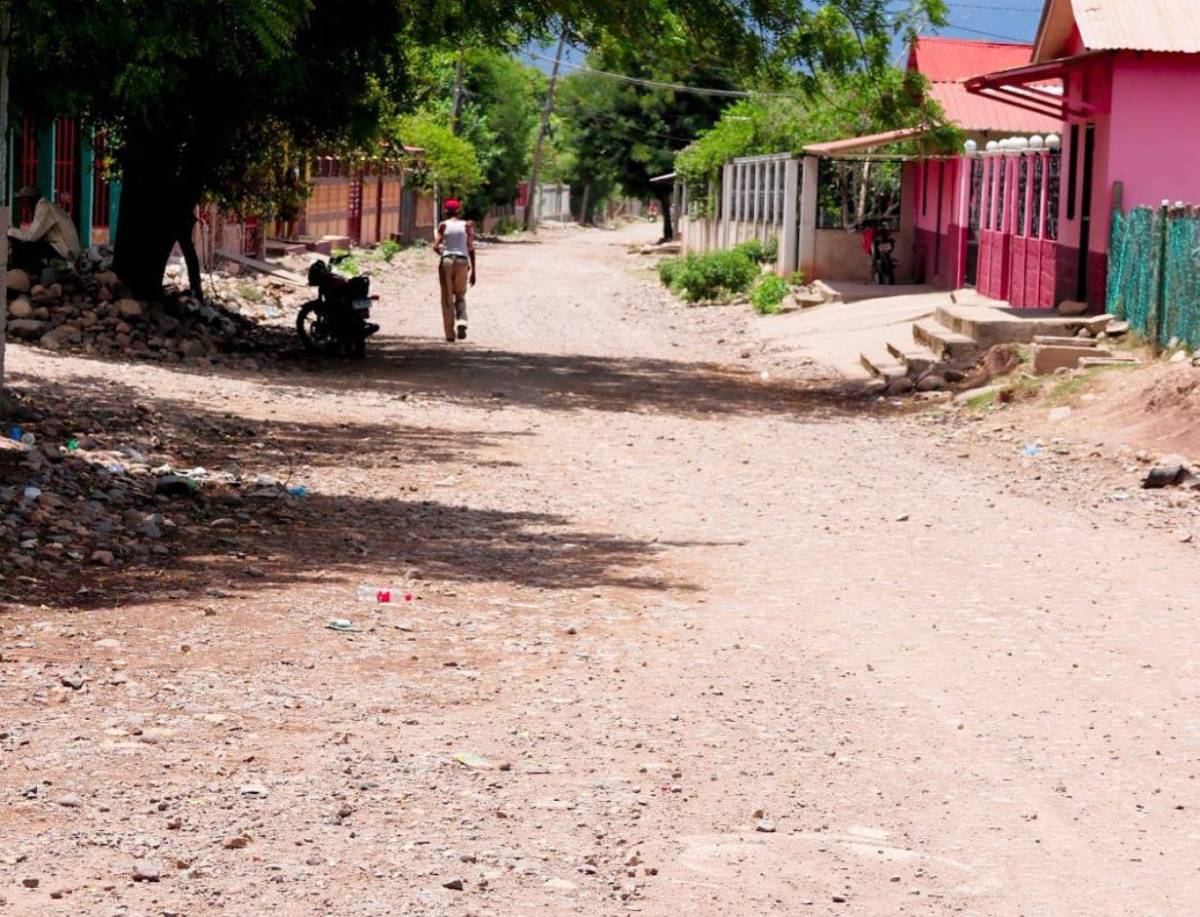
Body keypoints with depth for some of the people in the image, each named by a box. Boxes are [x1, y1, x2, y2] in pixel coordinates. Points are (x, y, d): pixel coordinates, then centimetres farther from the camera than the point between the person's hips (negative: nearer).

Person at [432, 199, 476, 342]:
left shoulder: (443, 225, 1)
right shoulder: (467, 225, 4)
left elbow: (436, 246, -7)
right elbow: (471, 248, -1)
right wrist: (473, 271, 2)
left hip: (446, 261, -1)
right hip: (462, 261, 1)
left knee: (447, 299, 6)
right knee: (460, 297, 17)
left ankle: (449, 333, 3)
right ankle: (461, 322, -9)